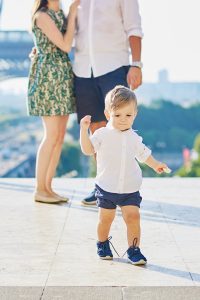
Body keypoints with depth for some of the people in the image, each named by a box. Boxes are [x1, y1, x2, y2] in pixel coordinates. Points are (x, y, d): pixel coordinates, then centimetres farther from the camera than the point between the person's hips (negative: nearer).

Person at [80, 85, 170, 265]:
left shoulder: (134, 138, 5)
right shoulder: (102, 134, -7)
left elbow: (143, 153, 22)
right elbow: (88, 150, -15)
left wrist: (156, 165, 25)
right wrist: (84, 130, -24)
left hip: (130, 189, 2)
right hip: (107, 188, -2)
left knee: (133, 216, -7)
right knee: (106, 218, 7)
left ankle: (134, 249, 4)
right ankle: (103, 244, 31)